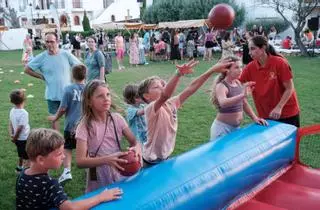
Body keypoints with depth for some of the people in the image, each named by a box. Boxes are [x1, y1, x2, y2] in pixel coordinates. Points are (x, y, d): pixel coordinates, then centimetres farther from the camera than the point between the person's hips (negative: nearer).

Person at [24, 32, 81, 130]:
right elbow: (27, 69, 2)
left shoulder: (66, 54, -9)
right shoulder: (41, 57, -7)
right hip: (52, 95, 1)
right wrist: (41, 76, -3)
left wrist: (72, 78, -3)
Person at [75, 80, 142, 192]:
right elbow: (80, 161, -19)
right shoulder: (85, 126, -14)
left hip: (120, 177, 3)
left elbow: (134, 142, 1)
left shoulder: (117, 119, -4)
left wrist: (137, 148, -23)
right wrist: (107, 160, -33)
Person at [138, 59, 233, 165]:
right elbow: (165, 95, -45)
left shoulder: (172, 103, -5)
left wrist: (213, 70, -16)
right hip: (152, 161, -6)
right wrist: (179, 74, -58)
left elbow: (191, 88, -9)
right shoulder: (150, 109, -24)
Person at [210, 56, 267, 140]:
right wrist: (243, 95, -46)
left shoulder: (238, 83, 6)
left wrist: (255, 118, 8)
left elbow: (244, 104, 16)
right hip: (222, 128, -7)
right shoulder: (221, 86, -16)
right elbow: (223, 103, -37)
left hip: (236, 127, 7)